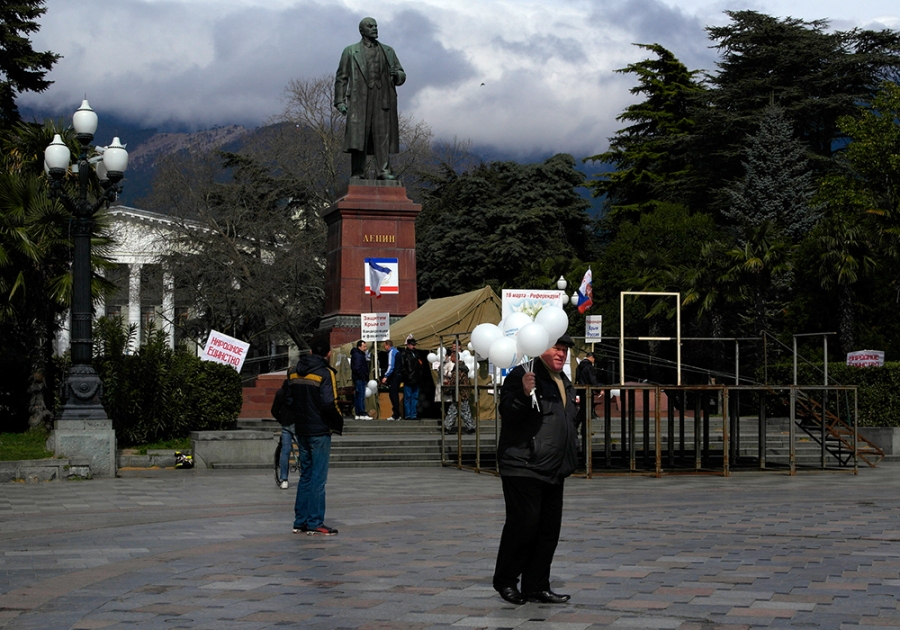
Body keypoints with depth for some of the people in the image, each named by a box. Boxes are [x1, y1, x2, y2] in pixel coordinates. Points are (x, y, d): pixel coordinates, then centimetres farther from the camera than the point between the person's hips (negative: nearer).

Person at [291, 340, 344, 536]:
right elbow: (329, 403, -19)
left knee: (305, 476, 14)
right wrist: (339, 422, -6)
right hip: (320, 431, -7)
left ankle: (300, 521, 15)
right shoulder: (325, 373, -12)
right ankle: (315, 523, -3)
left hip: (302, 430, 7)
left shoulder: (297, 373, 9)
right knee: (318, 478, -3)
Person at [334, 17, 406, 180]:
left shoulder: (388, 51, 20)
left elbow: (402, 76, 20)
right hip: (359, 99, -2)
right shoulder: (350, 52, 14)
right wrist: (340, 101, 0)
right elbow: (341, 78, 10)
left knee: (383, 136, -6)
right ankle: (357, 173, -7)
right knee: (358, 136, -8)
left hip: (383, 99, 2)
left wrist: (396, 74, -4)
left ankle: (384, 170, -6)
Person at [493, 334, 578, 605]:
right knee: (524, 523, -8)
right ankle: (505, 580, 8)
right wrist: (524, 394, -35)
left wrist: (568, 462, 26)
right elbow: (507, 412, -18)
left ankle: (536, 586, 14)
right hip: (523, 467, -9)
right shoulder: (522, 376, -9)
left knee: (549, 529, 7)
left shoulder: (564, 383, 19)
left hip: (553, 471, 9)